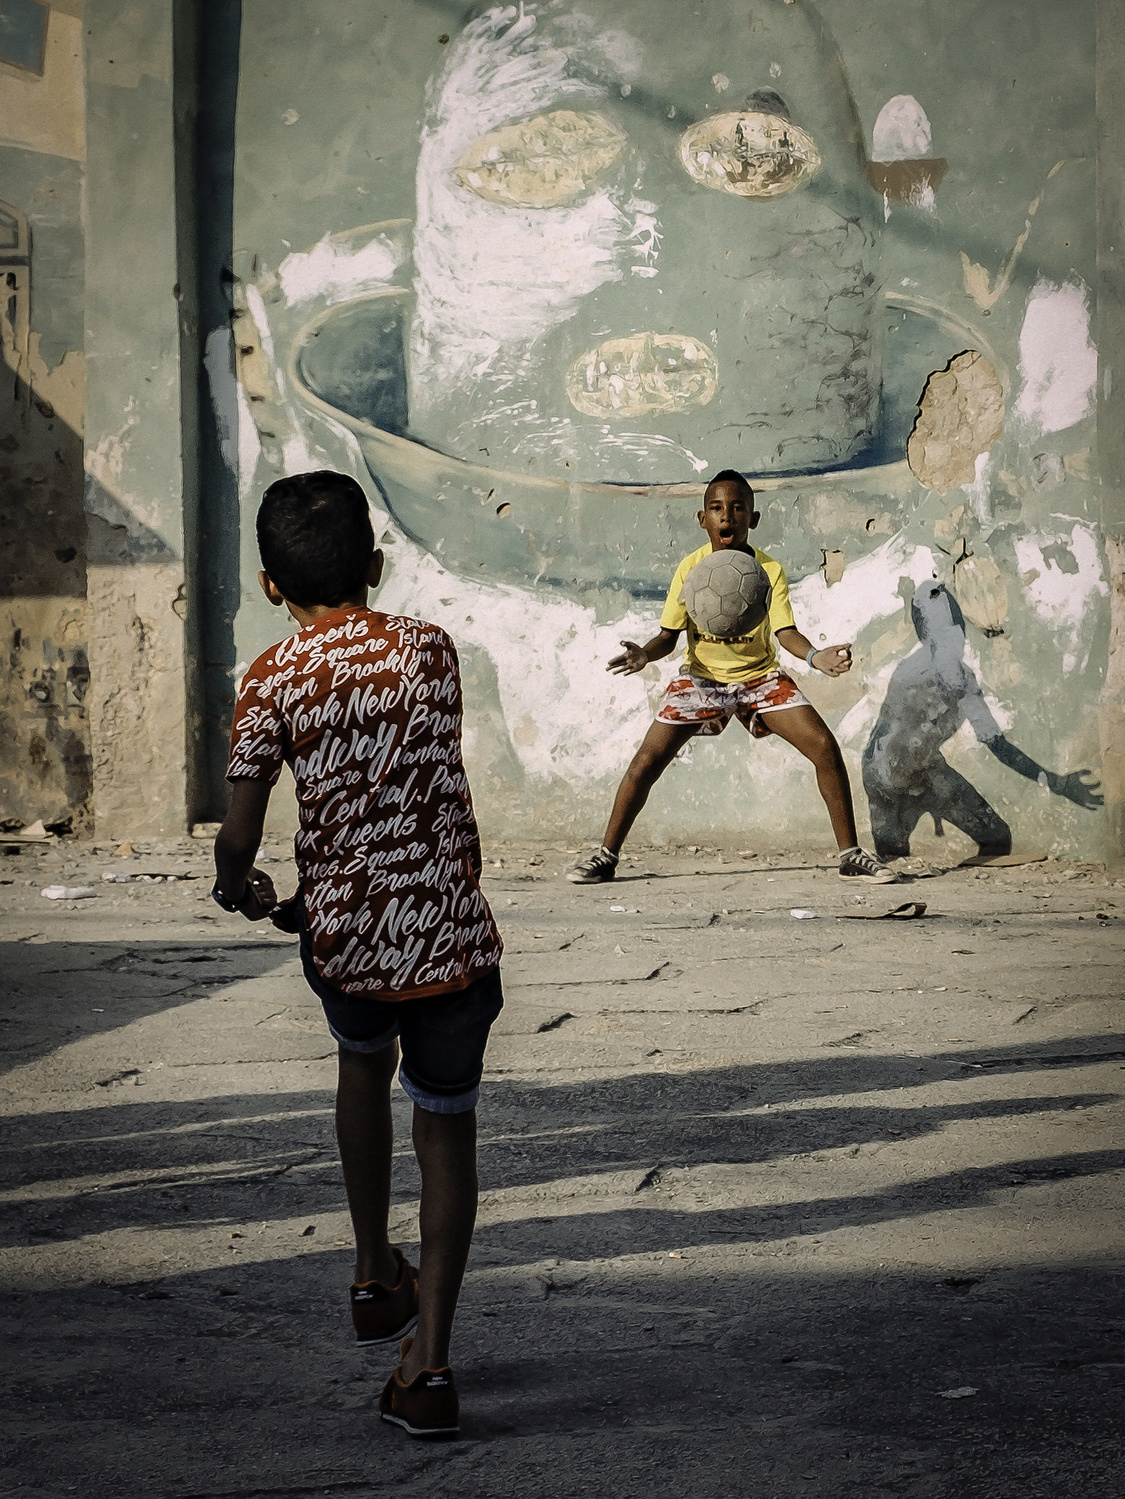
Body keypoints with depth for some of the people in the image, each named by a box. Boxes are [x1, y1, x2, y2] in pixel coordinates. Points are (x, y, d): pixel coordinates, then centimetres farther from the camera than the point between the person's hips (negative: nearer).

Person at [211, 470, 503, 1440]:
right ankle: (429, 1363, 1)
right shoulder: (432, 650, 2)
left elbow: (239, 837, -7)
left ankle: (376, 1277, 38)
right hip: (450, 932, 0)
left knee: (364, 1059, 31)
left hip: (344, 940, 0)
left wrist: (240, 890, 16)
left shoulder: (273, 682, -6)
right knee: (447, 1128, 10)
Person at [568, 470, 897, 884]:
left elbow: (784, 631, -20)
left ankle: (850, 855, -2)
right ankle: (606, 856, 4)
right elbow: (669, 633, -9)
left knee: (825, 748, -15)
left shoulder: (770, 569, -14)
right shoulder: (691, 567, -13)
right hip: (702, 678, 0)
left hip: (761, 676, 0)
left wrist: (815, 655, -42)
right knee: (648, 760, -13)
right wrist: (645, 654, -32)